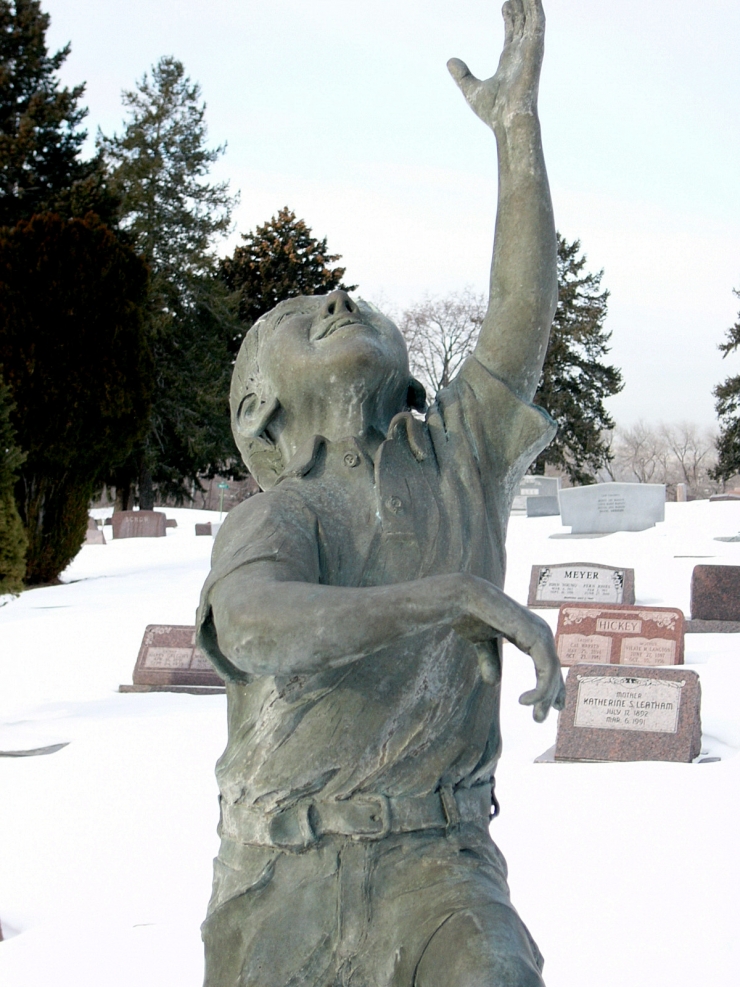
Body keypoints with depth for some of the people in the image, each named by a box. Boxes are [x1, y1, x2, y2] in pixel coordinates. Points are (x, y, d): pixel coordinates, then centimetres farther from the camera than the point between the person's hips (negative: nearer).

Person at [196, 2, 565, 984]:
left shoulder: (457, 457, 10)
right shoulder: (270, 521, -3)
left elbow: (526, 303, -1)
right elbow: (253, 628, -27)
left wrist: (516, 118, -4)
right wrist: (468, 597, -33)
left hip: (433, 866, 1)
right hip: (285, 885, -1)